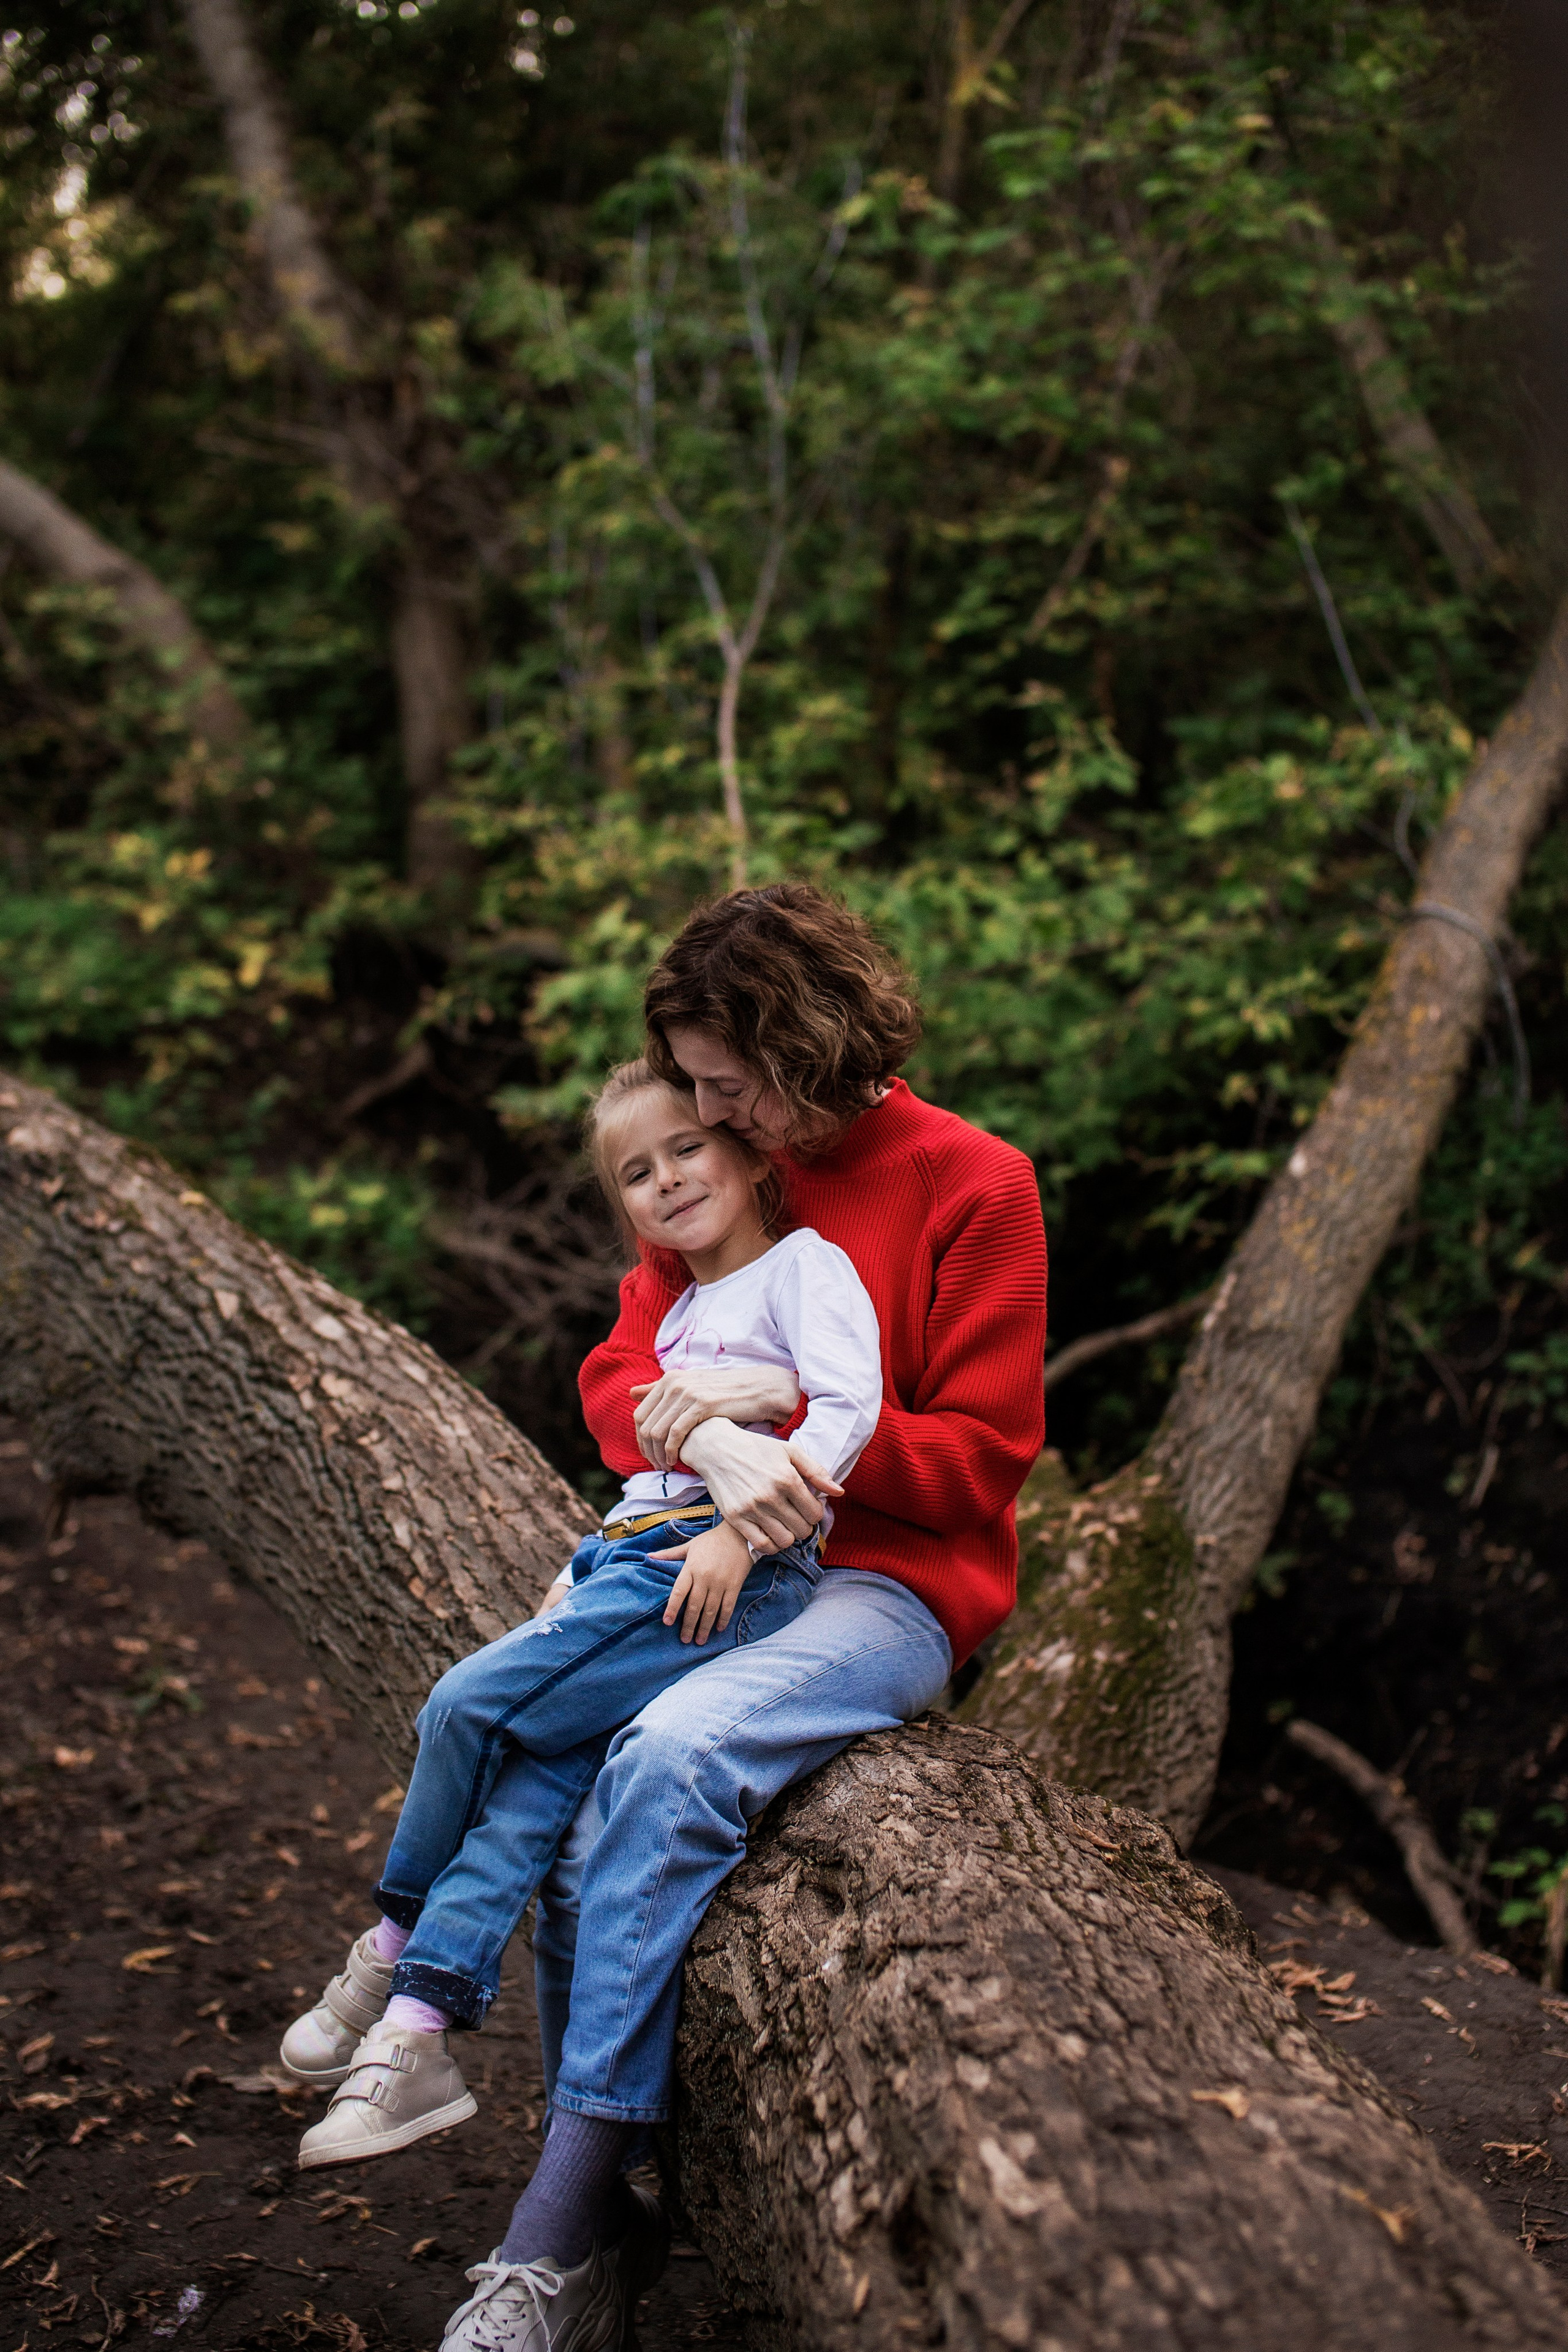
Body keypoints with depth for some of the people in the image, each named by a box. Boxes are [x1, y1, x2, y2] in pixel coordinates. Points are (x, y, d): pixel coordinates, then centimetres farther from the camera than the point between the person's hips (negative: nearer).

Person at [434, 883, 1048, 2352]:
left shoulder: (970, 1184, -4)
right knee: (578, 1843, -18)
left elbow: (984, 1454, -6)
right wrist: (715, 1446, -16)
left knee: (673, 1756, -32)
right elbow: (616, 1380, 7)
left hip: (893, 1586, -6)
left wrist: (785, 1404, -17)